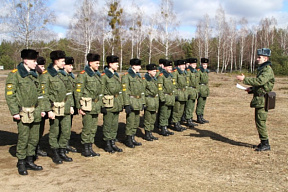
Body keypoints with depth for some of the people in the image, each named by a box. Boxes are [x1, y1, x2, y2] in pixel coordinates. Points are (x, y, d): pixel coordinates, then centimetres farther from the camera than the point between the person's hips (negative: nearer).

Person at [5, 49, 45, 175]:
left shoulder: (34, 75, 14)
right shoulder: (15, 75, -8)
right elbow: (10, 95, -11)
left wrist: (41, 109, 13)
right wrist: (15, 112, -15)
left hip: (35, 113, 7)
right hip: (23, 113, -7)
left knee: (34, 139, 11)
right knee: (23, 139, 0)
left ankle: (29, 161, 24)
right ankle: (21, 164, 15)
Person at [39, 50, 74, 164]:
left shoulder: (64, 74, 13)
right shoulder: (46, 75, -8)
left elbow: (69, 90, 17)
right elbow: (44, 94, -11)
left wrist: (71, 105, 11)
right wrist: (49, 110, -16)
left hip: (66, 108, 6)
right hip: (54, 108, -6)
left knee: (67, 131, 8)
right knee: (54, 132, 6)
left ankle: (62, 152, 23)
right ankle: (55, 154, 19)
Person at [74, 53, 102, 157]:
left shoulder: (97, 75, 15)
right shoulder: (83, 75, -9)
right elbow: (78, 91, -12)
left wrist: (100, 104, 18)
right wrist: (79, 107, -15)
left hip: (96, 106, 8)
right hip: (88, 106, -7)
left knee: (93, 128, 11)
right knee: (87, 128, -2)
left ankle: (90, 148, 20)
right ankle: (85, 149, 9)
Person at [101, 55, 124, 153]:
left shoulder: (116, 75, 14)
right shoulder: (104, 76, -9)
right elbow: (101, 92, -12)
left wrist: (121, 104, 16)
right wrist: (102, 106, -16)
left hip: (117, 104, 8)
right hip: (109, 104, -7)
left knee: (115, 125, 12)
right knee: (107, 125, 1)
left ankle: (113, 143, 20)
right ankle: (107, 145, 10)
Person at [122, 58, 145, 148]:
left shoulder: (138, 76, 16)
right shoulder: (126, 76, -9)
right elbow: (125, 91, -14)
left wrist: (142, 103, 14)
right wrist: (127, 105, -19)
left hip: (138, 103, 8)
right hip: (131, 102, -8)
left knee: (136, 123, 12)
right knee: (130, 122, -3)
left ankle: (133, 139, 22)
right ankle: (128, 140, 7)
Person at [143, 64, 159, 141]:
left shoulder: (154, 79, 13)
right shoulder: (145, 79, -11)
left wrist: (157, 101, 19)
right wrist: (143, 102, -17)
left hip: (155, 100, 8)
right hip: (148, 100, -8)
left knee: (153, 119, 13)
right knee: (148, 119, -1)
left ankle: (150, 134, 22)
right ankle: (147, 135, 8)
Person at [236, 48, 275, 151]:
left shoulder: (268, 70, -14)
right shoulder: (261, 69, 18)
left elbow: (260, 81, -29)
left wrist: (244, 79, -26)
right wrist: (251, 89, 11)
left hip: (262, 100, -10)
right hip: (259, 100, 10)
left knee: (260, 121, -8)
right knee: (258, 121, 13)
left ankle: (265, 144, 0)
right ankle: (263, 142, 22)